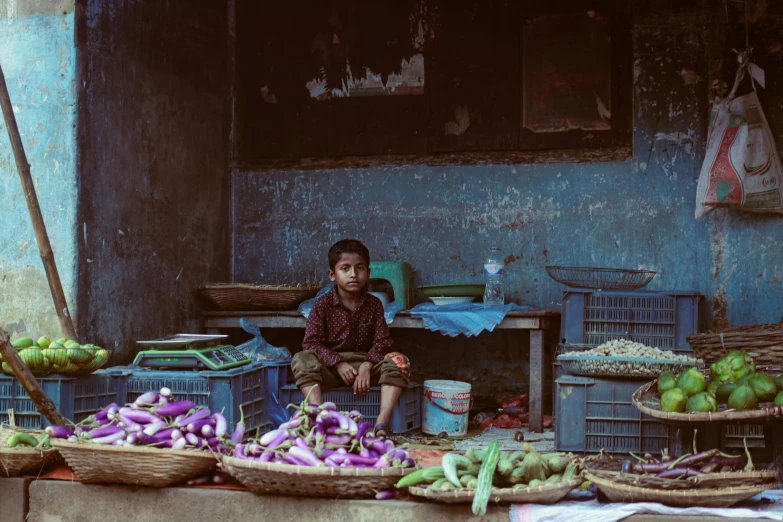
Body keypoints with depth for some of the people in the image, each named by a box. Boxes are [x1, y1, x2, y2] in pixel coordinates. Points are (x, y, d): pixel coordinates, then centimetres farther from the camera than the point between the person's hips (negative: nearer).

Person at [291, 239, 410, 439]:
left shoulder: (373, 304, 6)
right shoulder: (322, 305, 0)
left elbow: (382, 341, -1)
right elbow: (311, 343, -8)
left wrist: (367, 365, -20)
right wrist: (338, 363, -21)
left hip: (365, 363, 2)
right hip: (330, 366, -2)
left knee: (399, 361, -24)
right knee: (302, 360, -31)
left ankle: (382, 422, -35)